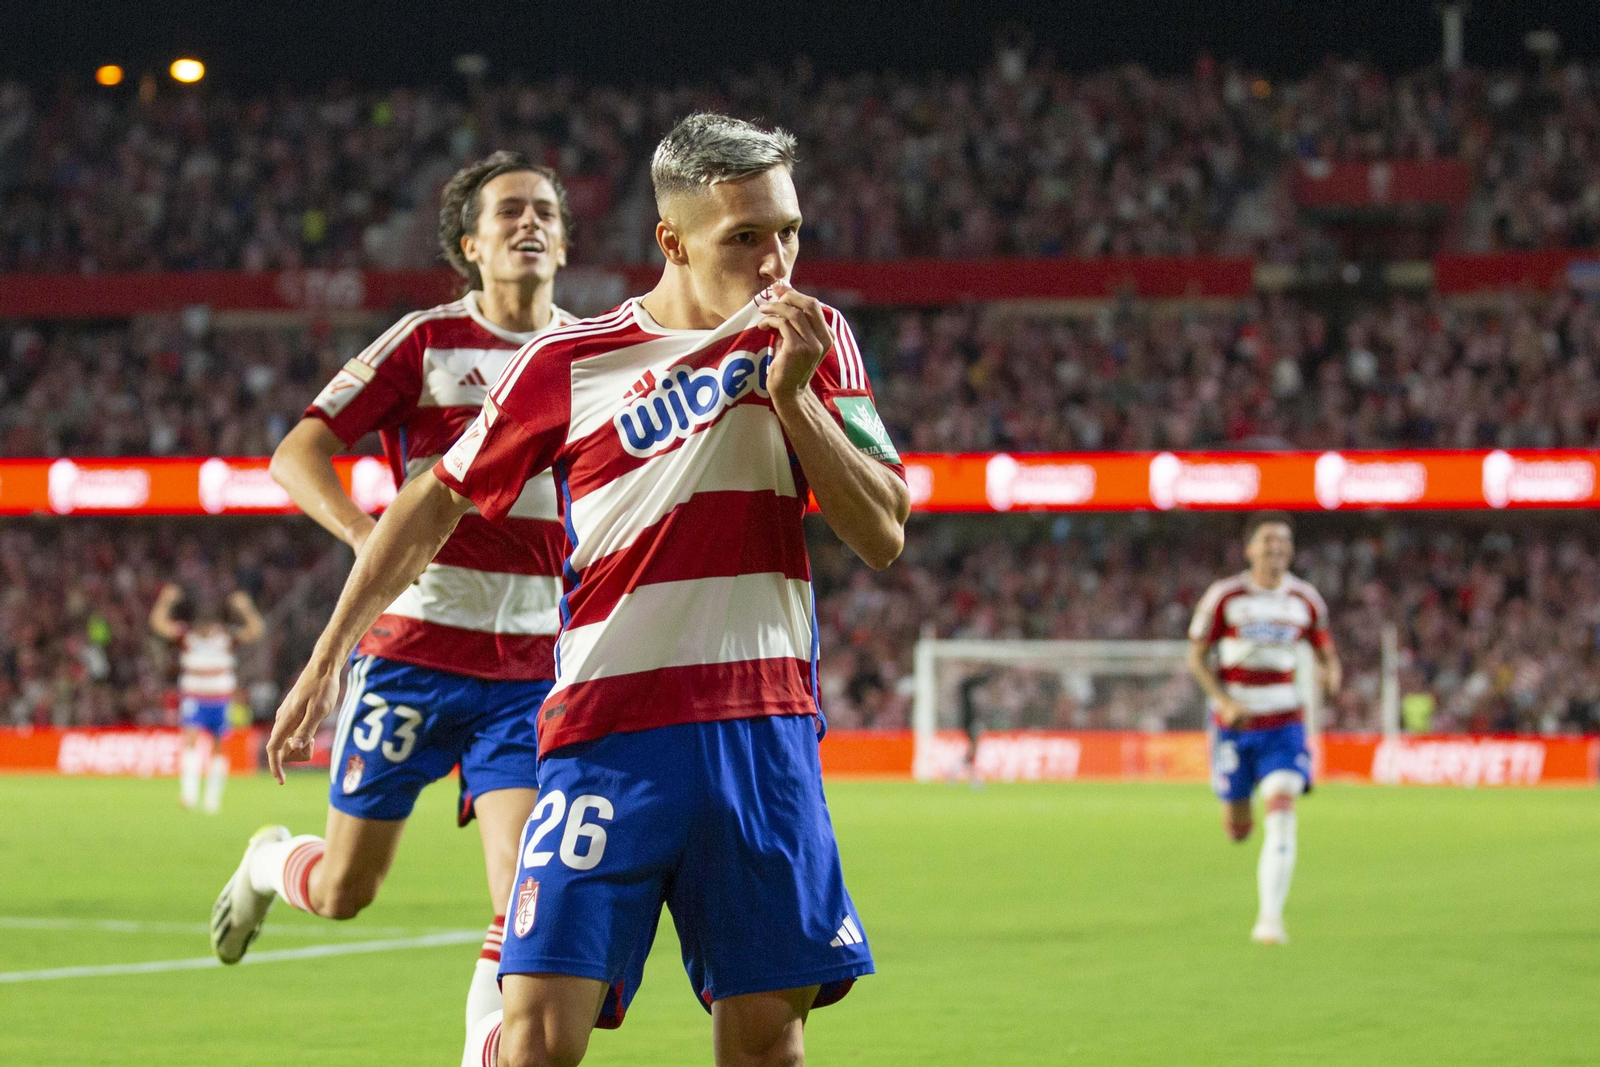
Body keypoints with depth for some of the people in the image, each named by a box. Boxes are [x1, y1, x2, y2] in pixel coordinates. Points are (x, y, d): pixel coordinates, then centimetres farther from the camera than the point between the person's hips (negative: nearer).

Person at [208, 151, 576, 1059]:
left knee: (527, 896, -13)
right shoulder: (427, 342, -3)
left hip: (534, 669, 2)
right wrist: (364, 532, -26)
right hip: (416, 646, -2)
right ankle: (271, 863, 41)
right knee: (345, 890, 6)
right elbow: (296, 454, -7)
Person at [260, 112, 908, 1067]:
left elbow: (883, 536, 2)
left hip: (766, 732, 2)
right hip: (608, 729, -2)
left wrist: (796, 398, -11)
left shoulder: (812, 339, 8)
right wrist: (326, 660, 11)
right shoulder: (569, 363, 1)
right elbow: (434, 505, 12)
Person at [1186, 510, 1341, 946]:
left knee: (1281, 811, -19)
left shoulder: (1306, 599, 2)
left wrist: (1331, 676, -11)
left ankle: (1269, 919, -20)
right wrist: (1225, 701, -16)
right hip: (1233, 724, -1)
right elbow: (1197, 656, -1)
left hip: (1284, 722, 1)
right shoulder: (1224, 596, -5)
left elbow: (1325, 651, 14)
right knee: (1238, 828, 6)